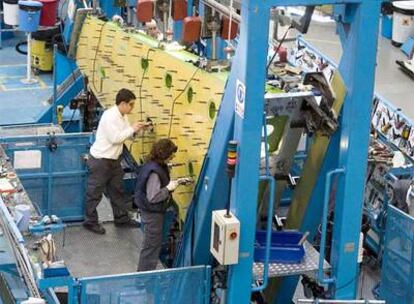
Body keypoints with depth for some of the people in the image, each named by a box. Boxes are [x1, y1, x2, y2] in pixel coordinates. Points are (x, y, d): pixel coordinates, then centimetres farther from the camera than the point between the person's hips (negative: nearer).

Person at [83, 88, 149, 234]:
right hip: (100, 160, -9)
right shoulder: (110, 116, -23)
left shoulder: (122, 117, 6)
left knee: (117, 190, 19)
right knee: (95, 193, 4)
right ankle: (90, 221, 15)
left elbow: (124, 134, 13)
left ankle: (121, 218, 31)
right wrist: (132, 129, -18)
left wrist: (136, 129, -4)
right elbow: (115, 138, -26)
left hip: (113, 160, 9)